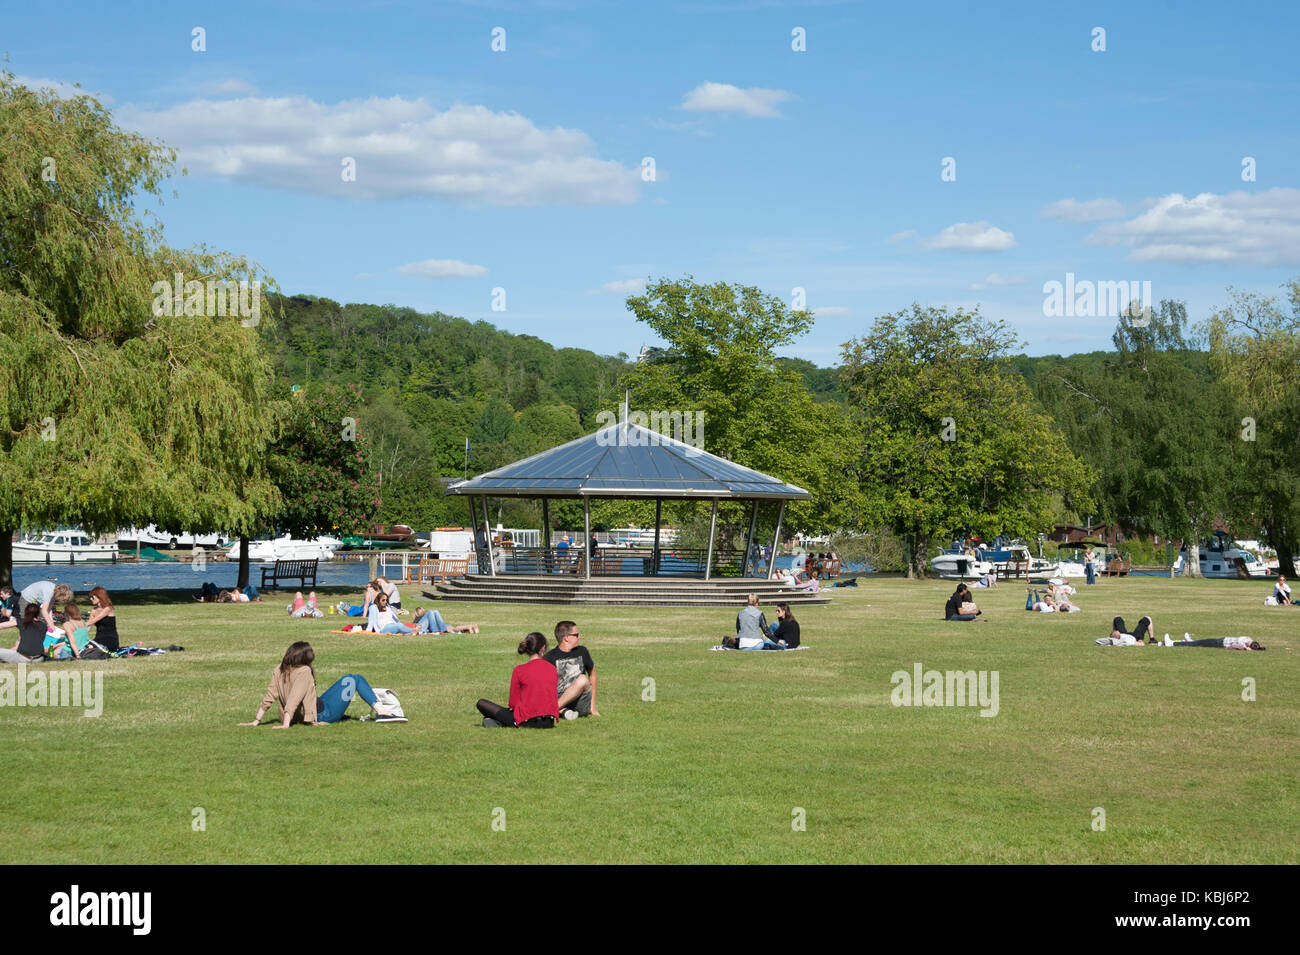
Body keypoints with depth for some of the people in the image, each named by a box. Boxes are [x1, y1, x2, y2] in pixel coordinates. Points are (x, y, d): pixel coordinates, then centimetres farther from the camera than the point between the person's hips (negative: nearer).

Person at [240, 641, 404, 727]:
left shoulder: (279, 671, -3)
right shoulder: (304, 672, -23)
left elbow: (269, 698, -6)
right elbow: (294, 699, -31)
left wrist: (256, 721, -3)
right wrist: (286, 724, -37)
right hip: (323, 713, -8)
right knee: (355, 678, 6)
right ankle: (381, 711, 5)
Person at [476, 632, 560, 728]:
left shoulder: (519, 670, -8)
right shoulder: (552, 668, 2)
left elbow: (513, 703, -3)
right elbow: (554, 697, 10)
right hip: (549, 723, 4)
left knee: (481, 703, 10)